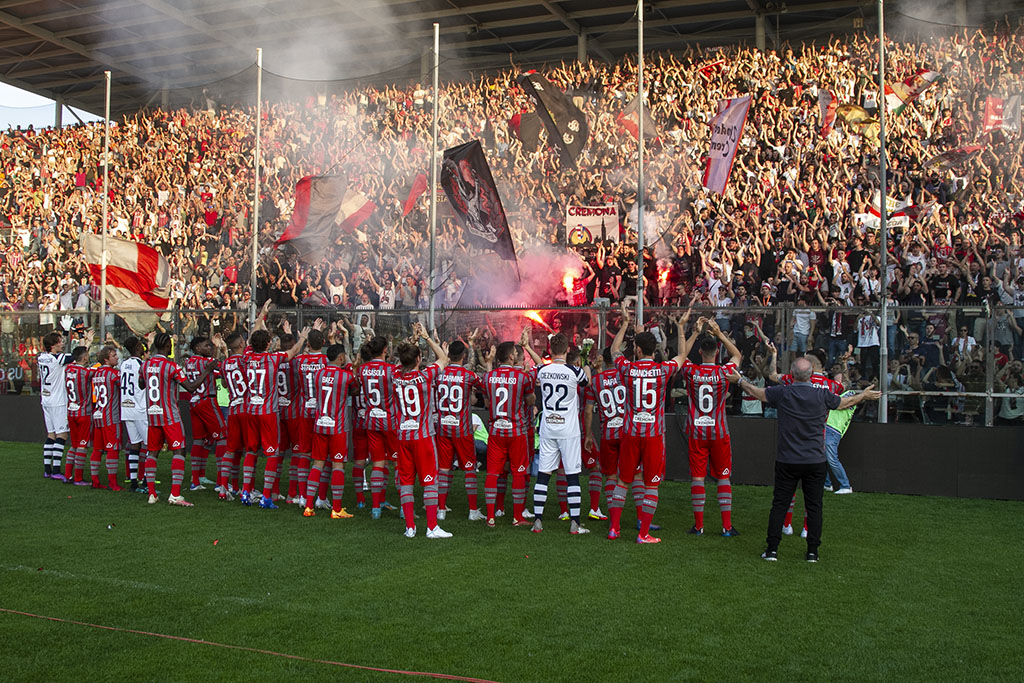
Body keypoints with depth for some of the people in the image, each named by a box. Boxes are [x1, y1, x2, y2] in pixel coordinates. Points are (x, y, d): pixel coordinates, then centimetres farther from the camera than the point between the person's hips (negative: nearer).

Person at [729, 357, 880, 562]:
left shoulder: (782, 393, -8)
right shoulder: (822, 395, -4)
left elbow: (757, 393, 8)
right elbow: (844, 403, 15)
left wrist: (739, 380, 27)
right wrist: (865, 395, 35)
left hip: (786, 461, 0)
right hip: (815, 461, 1)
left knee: (779, 504, 5)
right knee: (814, 506, 8)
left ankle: (772, 549, 5)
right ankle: (813, 551, 11)